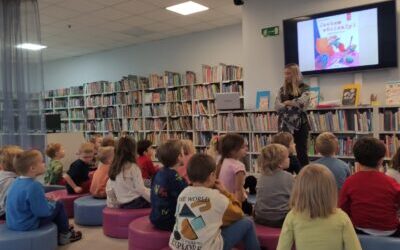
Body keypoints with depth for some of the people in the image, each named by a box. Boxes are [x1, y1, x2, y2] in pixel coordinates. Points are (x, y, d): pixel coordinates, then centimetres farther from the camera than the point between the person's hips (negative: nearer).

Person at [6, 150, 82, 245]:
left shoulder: (17, 182, 1)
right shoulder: (34, 186, -28)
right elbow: (43, 211, -24)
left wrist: (48, 202, 14)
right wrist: (52, 204, -3)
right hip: (27, 225, -9)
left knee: (52, 205, 24)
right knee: (58, 205, 3)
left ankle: (58, 233, 36)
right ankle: (65, 235, 20)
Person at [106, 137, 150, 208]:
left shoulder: (113, 168, 4)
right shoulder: (133, 167, -16)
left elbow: (109, 189, 10)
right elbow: (141, 189, -15)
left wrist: (113, 204, 19)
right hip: (136, 203, -7)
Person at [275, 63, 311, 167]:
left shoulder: (304, 88, 0)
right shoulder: (282, 89, 10)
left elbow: (302, 102, -19)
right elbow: (277, 106, -4)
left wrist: (287, 103, -6)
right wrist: (294, 104, -15)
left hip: (300, 124, -3)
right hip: (285, 124, 3)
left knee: (301, 153, 3)